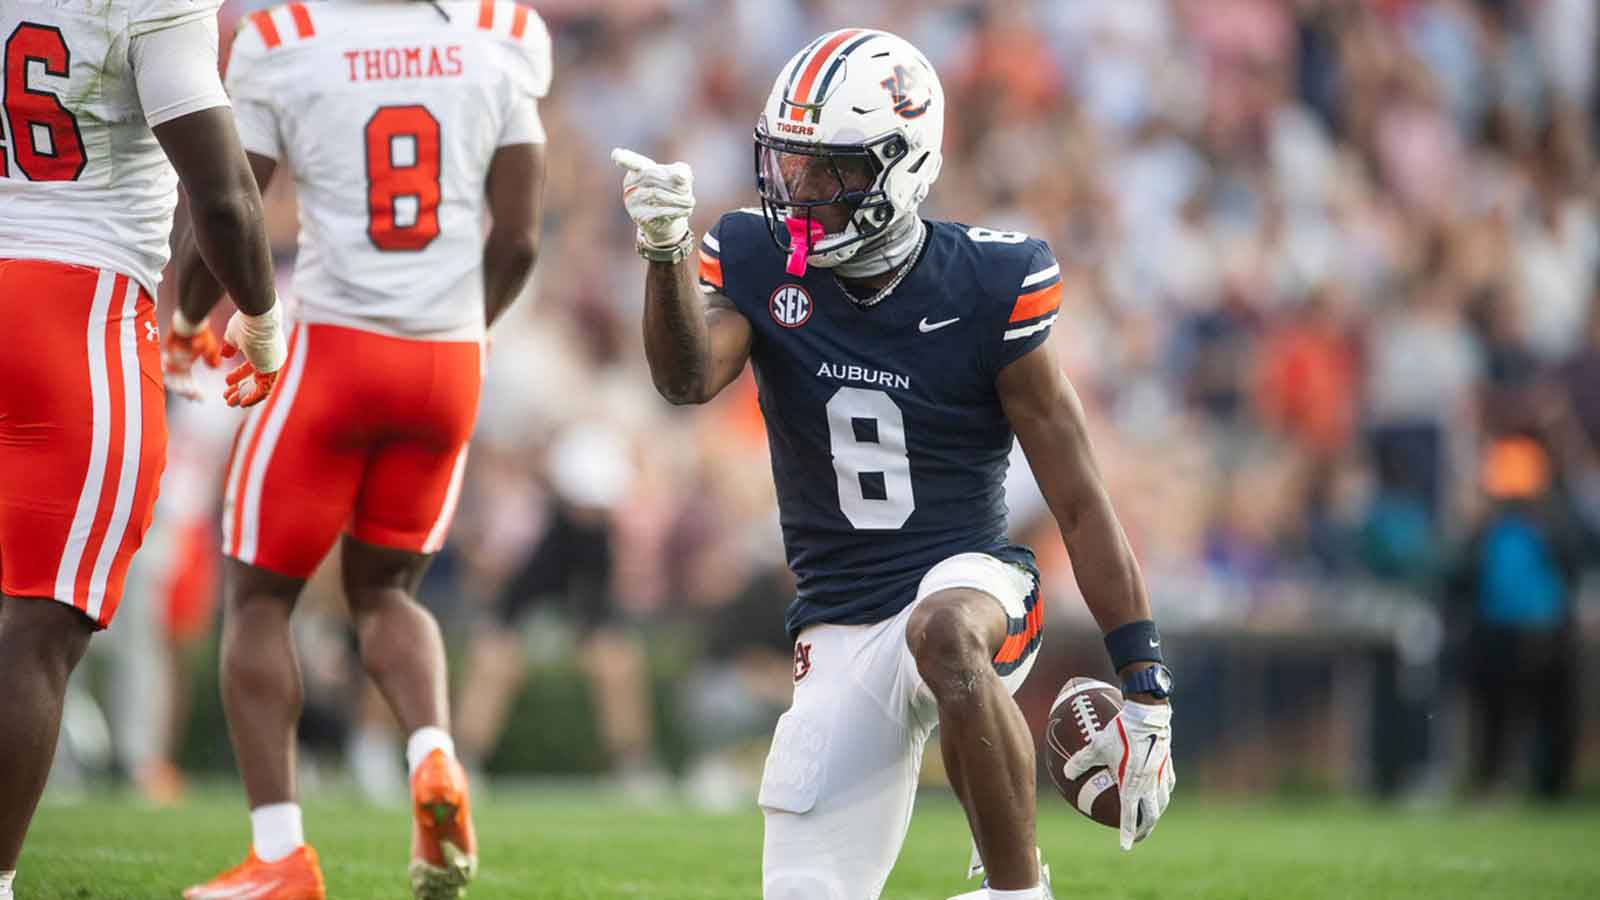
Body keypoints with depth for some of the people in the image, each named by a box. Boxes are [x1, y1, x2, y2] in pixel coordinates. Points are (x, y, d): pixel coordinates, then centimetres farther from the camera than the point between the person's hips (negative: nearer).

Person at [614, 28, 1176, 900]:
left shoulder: (986, 287, -9)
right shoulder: (760, 264, -1)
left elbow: (1079, 501, -6)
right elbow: (687, 379, -21)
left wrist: (1145, 694, -8)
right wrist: (666, 251, -41)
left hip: (971, 579, -4)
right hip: (841, 626, 4)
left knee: (941, 631, -41)